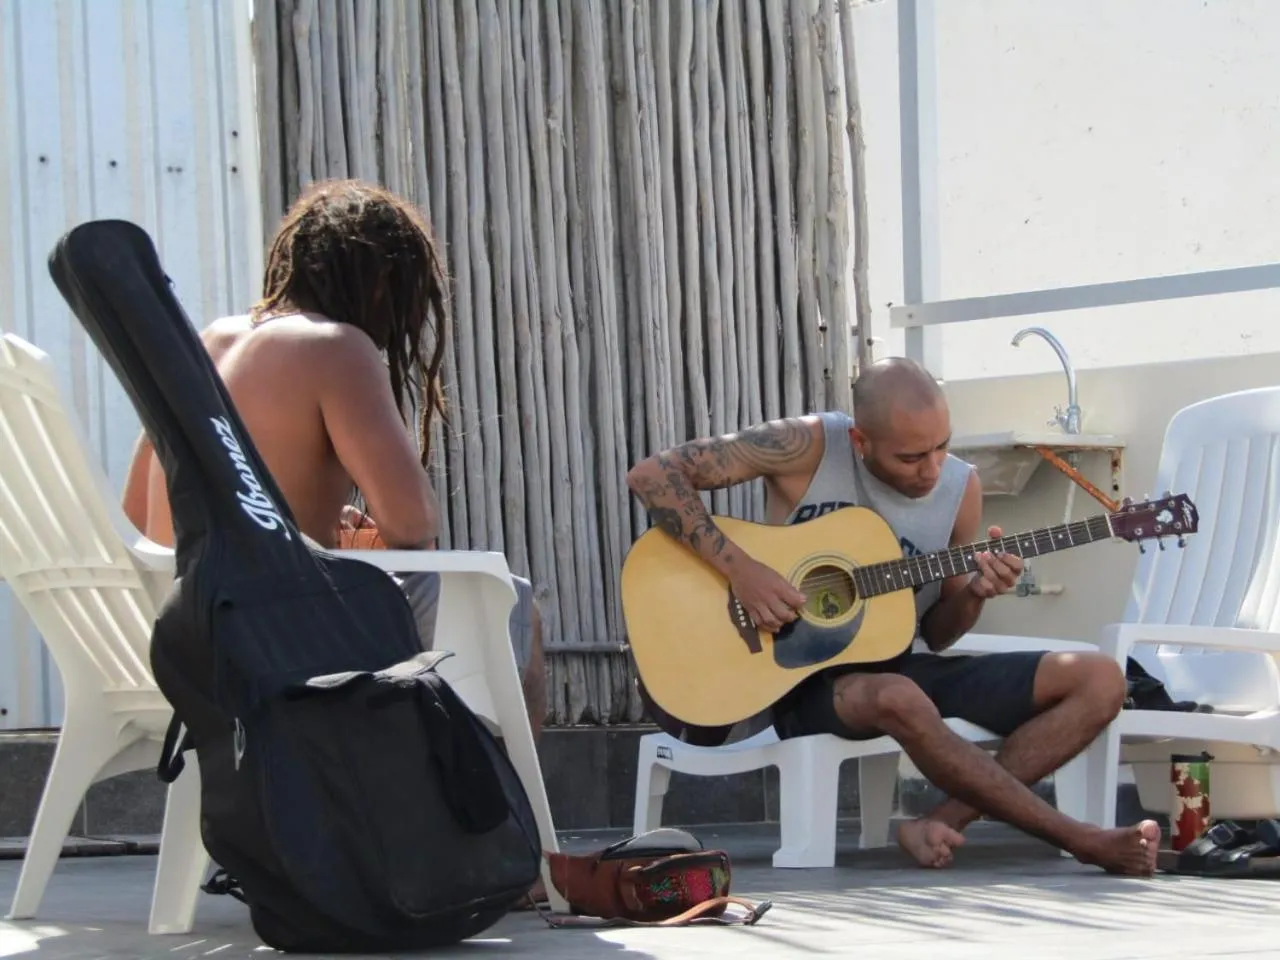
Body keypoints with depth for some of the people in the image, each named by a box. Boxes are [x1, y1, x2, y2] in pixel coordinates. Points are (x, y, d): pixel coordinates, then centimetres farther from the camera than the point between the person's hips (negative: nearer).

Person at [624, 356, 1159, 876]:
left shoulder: (960, 488, 0)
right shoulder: (809, 448, -13)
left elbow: (935, 636, 9)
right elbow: (651, 475, -17)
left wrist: (973, 595, -13)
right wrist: (739, 569, -25)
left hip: (903, 665, 6)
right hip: (805, 676, -5)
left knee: (1099, 681, -10)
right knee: (898, 699, -41)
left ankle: (944, 824, -23)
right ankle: (1081, 841, -30)